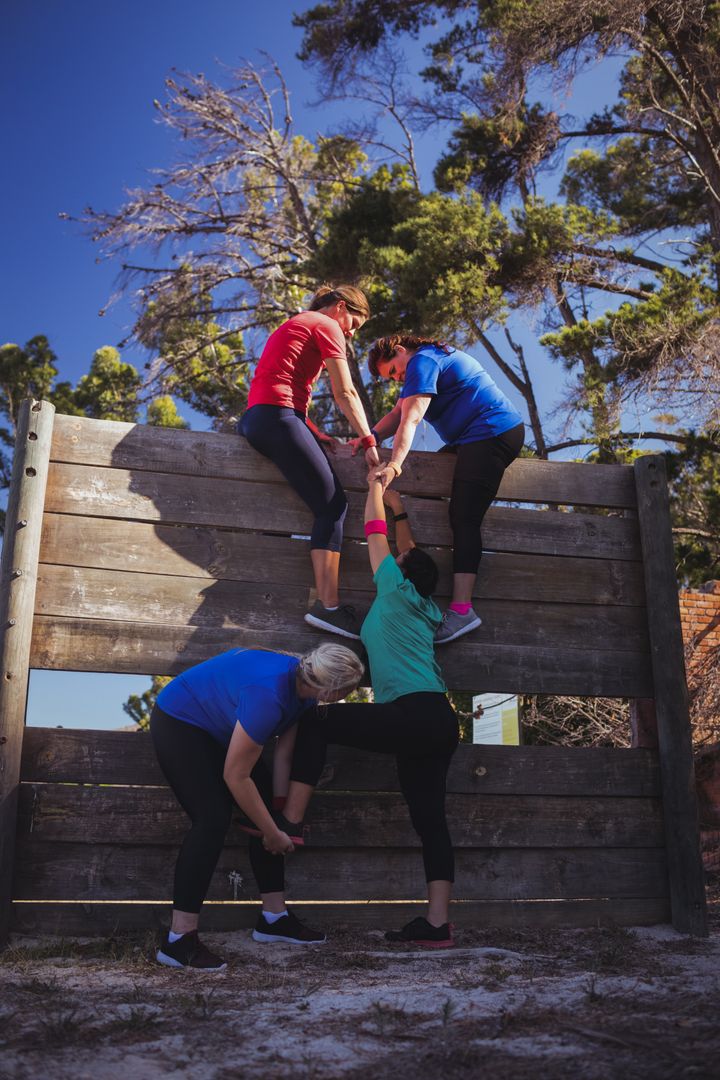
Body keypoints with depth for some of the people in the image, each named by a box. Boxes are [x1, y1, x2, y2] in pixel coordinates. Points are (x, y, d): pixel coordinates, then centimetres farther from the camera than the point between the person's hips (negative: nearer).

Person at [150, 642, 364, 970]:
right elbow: (235, 776, -29)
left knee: (267, 814, 4)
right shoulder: (268, 694, -38)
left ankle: (274, 917, 14)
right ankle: (177, 941, -14)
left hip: (218, 729, 9)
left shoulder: (302, 685, -12)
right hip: (178, 723, -9)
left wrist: (279, 814, -5)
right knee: (212, 820, -20)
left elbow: (283, 755, -6)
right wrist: (273, 832, -18)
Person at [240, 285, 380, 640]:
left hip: (255, 418, 10)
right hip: (278, 416, -10)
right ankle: (328, 606, -22)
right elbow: (345, 393, -3)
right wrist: (368, 442, -1)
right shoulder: (327, 326, 3)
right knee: (333, 505, -13)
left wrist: (315, 435, 12)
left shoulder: (295, 325, 31)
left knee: (330, 504, 6)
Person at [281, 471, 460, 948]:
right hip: (439, 724, 9)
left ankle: (291, 820, -6)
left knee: (316, 722, -3)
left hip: (413, 713, -9)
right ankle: (437, 924, 3)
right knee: (430, 819, 5)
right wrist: (400, 511, 46)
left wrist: (375, 490, 28)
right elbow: (413, 557, 39)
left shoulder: (397, 591, 3)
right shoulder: (428, 608, 22)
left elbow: (376, 536, 15)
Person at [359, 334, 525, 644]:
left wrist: (394, 465, -31)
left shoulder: (422, 362, -8)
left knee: (464, 519, -18)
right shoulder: (433, 357, 23)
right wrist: (370, 438, 0)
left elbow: (411, 419, -23)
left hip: (492, 433, -12)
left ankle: (461, 609, -25)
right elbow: (398, 413, 15)